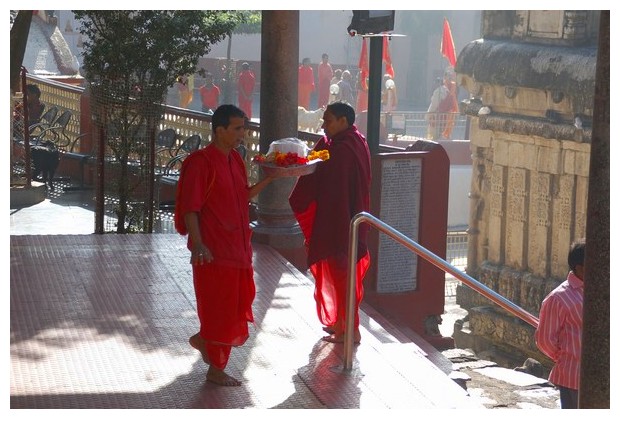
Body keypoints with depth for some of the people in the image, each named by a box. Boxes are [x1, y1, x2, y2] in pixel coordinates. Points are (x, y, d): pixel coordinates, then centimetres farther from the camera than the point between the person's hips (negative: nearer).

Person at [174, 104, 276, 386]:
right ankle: (216, 370, 14)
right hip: (214, 250, -8)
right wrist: (197, 244, -28)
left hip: (237, 245, 8)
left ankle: (203, 340, 38)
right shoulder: (201, 162, -16)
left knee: (240, 302, 15)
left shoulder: (235, 160, 9)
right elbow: (190, 207, -19)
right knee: (219, 306, 1)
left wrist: (269, 179, 7)